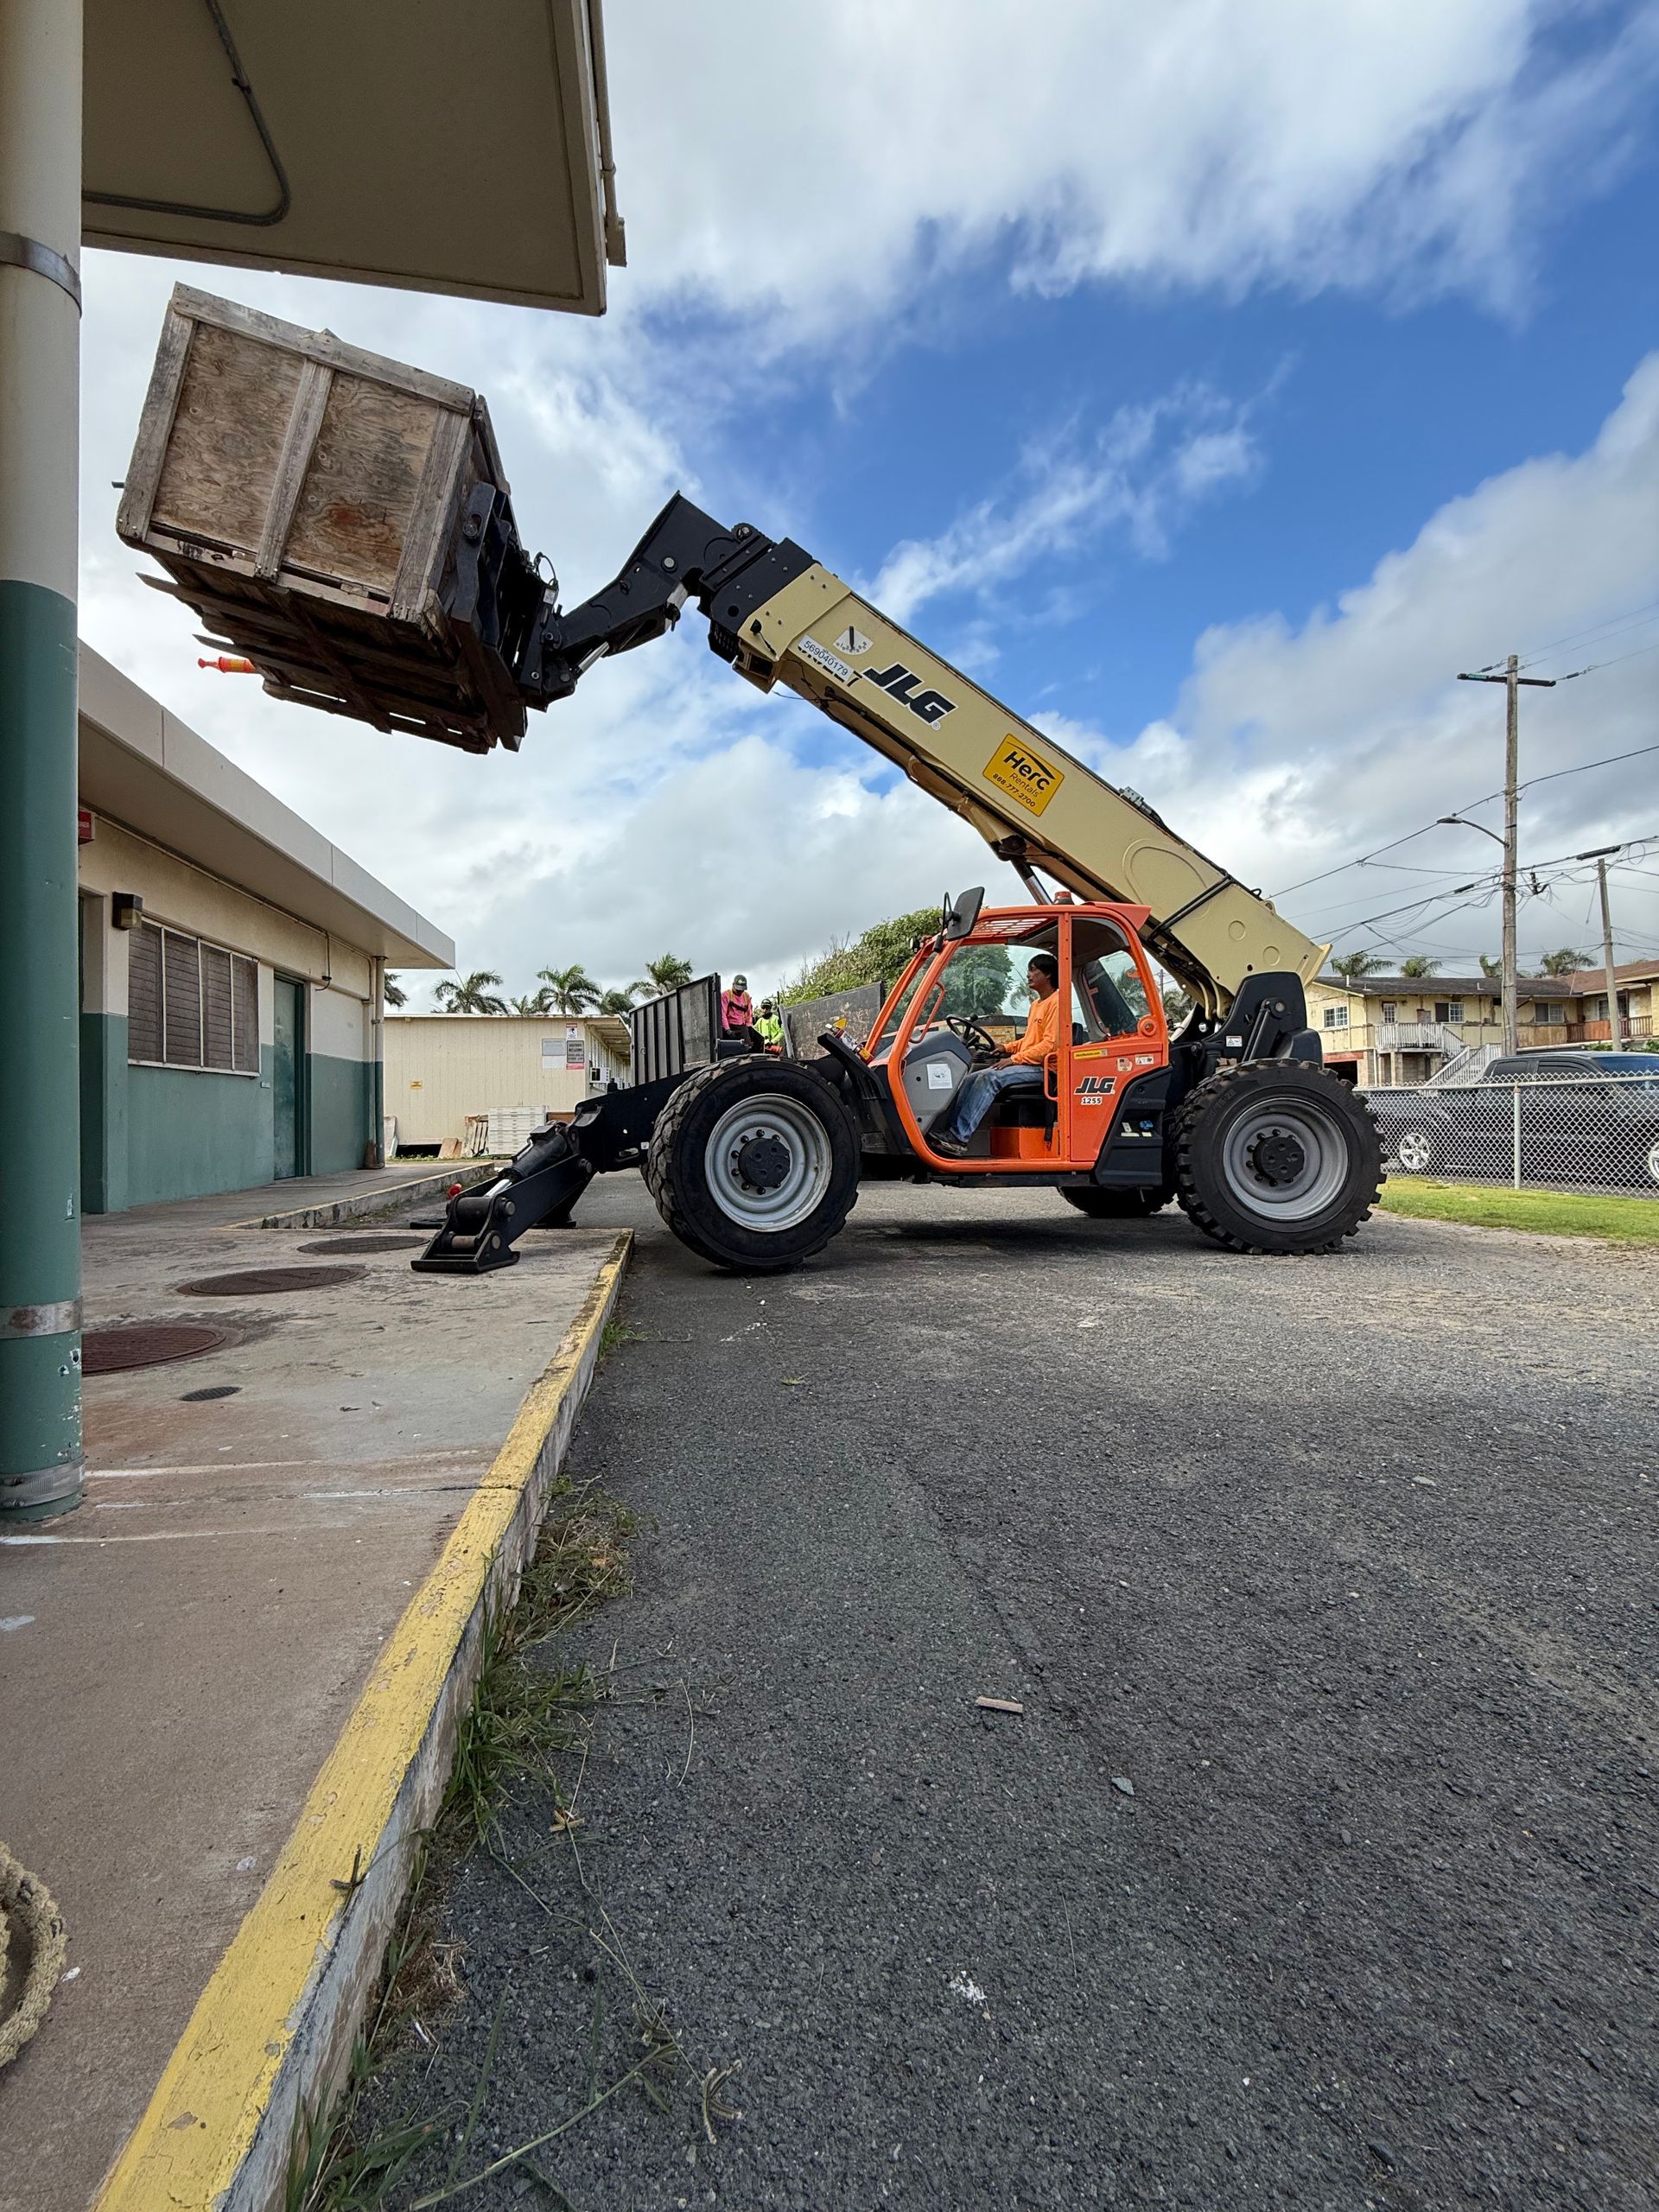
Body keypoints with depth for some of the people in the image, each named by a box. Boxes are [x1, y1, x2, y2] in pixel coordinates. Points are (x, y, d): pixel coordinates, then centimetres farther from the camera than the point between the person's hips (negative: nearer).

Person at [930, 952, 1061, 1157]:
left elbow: (1050, 1044, -16)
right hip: (1027, 1065, 9)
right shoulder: (1036, 1004, 24)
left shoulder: (1056, 1002, -7)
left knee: (990, 1077, -29)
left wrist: (1014, 1059, -18)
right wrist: (1007, 1048, 10)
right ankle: (949, 1131, -18)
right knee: (972, 1079, -9)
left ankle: (959, 1138, -34)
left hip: (1042, 1068, -9)